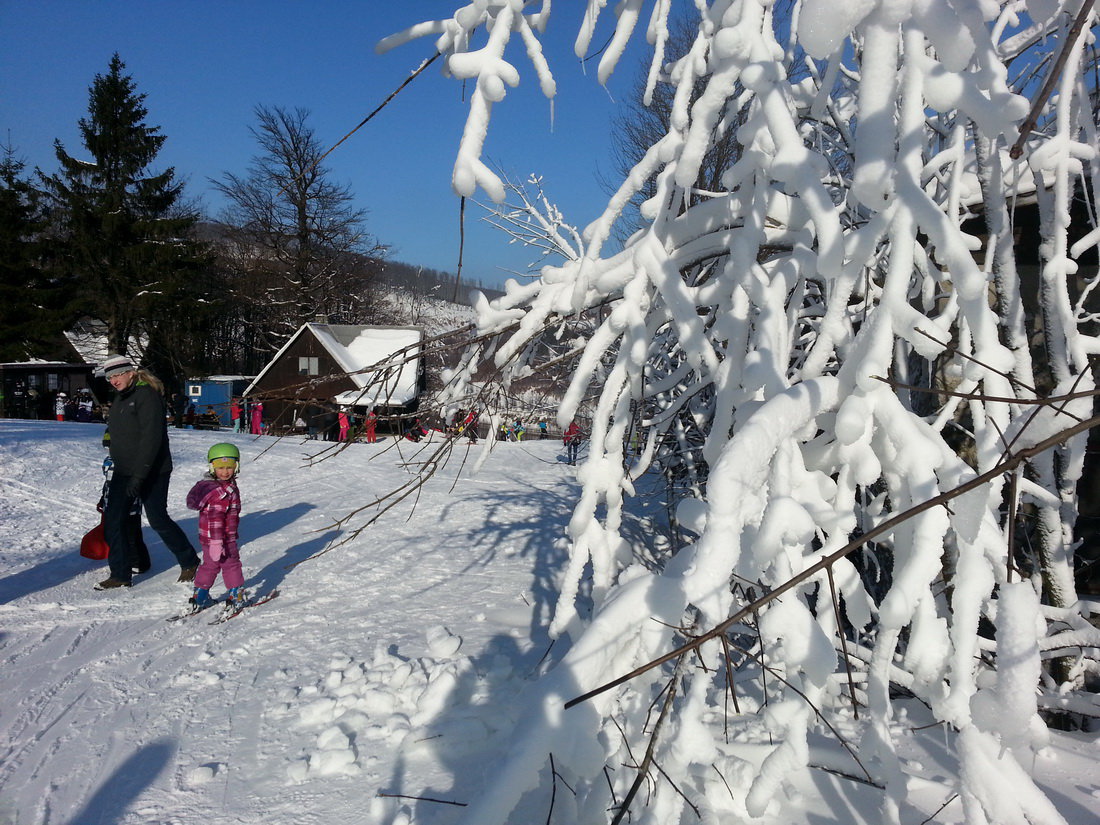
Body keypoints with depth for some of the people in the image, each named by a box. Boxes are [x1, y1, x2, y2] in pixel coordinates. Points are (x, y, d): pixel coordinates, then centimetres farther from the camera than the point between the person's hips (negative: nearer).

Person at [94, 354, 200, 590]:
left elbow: (151, 437, -23)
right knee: (112, 520, 3)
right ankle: (120, 575, 12)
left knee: (158, 520, 1)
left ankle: (190, 562, 19)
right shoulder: (121, 398, 13)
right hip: (124, 472, 8)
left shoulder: (147, 395, -16)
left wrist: (139, 475, -27)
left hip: (152, 472, -8)